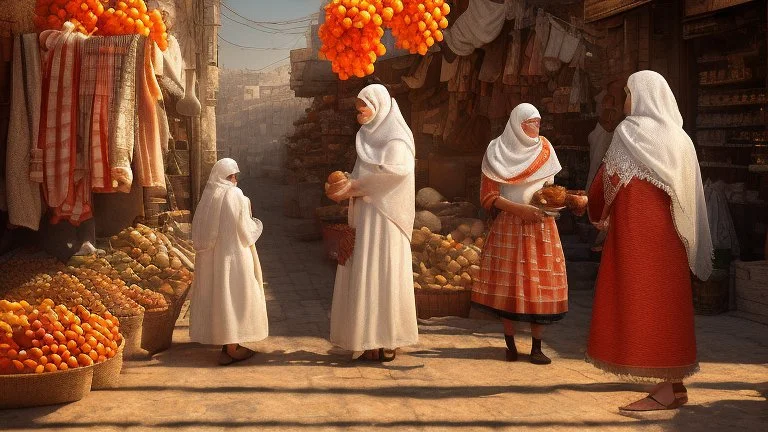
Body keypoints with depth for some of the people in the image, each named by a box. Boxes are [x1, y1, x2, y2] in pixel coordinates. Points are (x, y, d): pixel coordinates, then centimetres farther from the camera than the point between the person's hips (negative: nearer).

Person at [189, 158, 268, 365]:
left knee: (216, 295, 13)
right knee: (233, 296, 0)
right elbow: (245, 229, -13)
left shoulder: (208, 195, 4)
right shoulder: (235, 195, -13)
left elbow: (198, 229, 8)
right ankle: (232, 348, 3)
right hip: (232, 254, -6)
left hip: (210, 257, 6)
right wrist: (256, 226, 7)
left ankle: (225, 344, 21)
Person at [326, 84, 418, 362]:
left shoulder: (395, 137, -8)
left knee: (381, 274, -6)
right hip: (365, 214, 8)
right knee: (365, 276, 7)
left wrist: (353, 186, -21)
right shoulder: (369, 136, 17)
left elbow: (397, 169, -26)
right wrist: (346, 188, -5)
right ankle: (372, 339, 13)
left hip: (384, 216, -8)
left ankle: (387, 344, 0)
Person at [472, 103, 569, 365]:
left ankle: (537, 347, 7)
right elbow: (489, 196, -7)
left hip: (541, 225, 3)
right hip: (509, 225, -3)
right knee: (509, 284, 0)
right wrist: (520, 209, -17)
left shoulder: (544, 149, 8)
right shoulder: (498, 153, -3)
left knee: (541, 284, 0)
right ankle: (510, 344, 12)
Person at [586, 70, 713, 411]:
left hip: (638, 230, -7)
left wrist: (598, 212, 15)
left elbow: (609, 179, -2)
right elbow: (692, 192, 10)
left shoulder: (630, 131, -7)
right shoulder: (679, 137, 11)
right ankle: (675, 384, 15)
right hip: (670, 231, 7)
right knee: (667, 300, 11)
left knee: (641, 300, -5)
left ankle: (665, 392, -6)